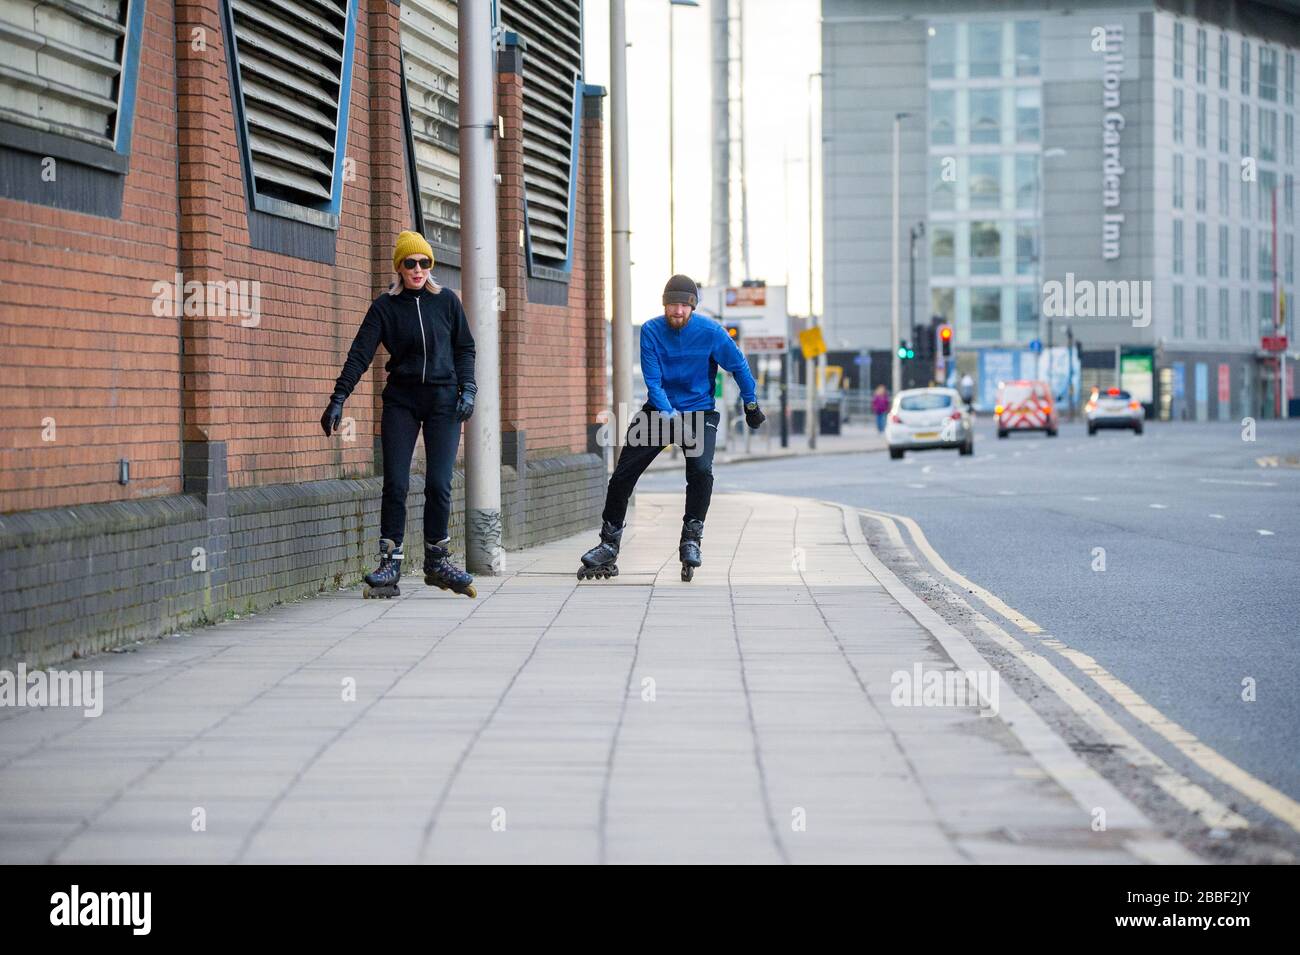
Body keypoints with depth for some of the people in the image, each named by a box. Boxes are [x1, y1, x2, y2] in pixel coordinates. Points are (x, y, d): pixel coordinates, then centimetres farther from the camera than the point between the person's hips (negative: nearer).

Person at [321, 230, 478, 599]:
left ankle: (437, 561, 8)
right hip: (401, 400, 0)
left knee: (439, 484, -5)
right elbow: (360, 354, -5)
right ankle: (390, 564, -3)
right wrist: (338, 399, -14)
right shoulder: (384, 307, 1)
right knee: (395, 483, -7)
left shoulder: (446, 301, 5)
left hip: (443, 400, 0)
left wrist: (467, 389, -1)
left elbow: (464, 348, 12)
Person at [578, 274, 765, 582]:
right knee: (623, 474, -4)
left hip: (700, 412, -1)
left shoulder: (711, 332, -13)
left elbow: (739, 366, 1)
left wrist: (751, 405, 8)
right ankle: (609, 547, 8)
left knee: (701, 470, -26)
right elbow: (653, 381, -14)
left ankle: (691, 540, -11)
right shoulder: (650, 331, -11)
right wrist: (669, 415, -27)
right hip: (660, 409, 1)